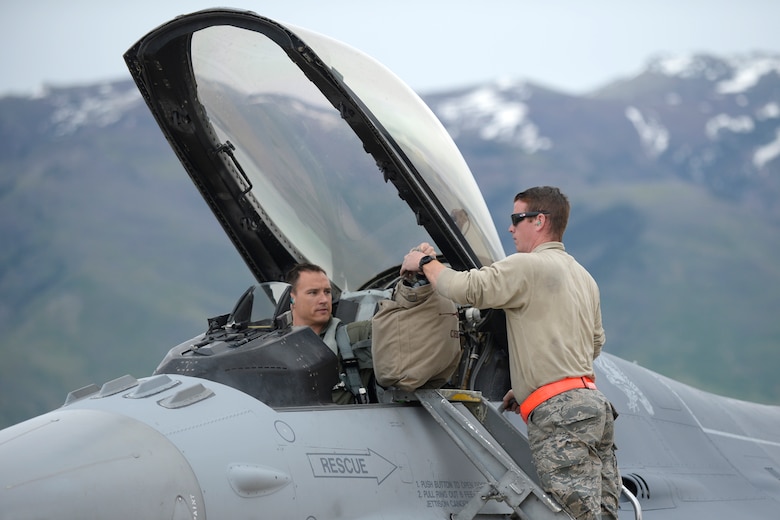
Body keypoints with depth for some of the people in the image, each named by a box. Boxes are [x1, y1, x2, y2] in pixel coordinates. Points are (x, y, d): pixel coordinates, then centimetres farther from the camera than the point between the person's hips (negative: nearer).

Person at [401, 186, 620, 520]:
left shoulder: (528, 266, -6)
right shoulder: (584, 277, 25)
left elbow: (466, 288, -16)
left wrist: (425, 263, 4)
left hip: (559, 413, -10)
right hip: (593, 404, 10)